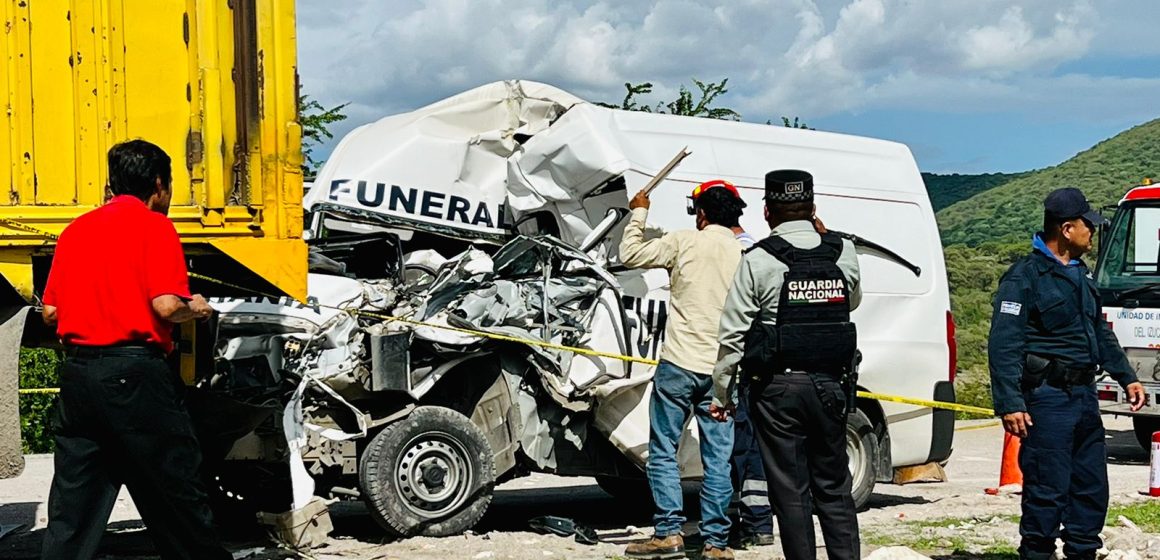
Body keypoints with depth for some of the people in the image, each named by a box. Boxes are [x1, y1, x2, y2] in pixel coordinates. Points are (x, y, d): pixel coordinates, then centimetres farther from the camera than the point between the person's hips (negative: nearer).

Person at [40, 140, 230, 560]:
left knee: (72, 509, 7)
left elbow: (50, 311, 13)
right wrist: (195, 309, 5)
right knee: (175, 497, 6)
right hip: (134, 373, -6)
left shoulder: (75, 230, 14)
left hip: (77, 374, 6)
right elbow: (166, 305, -15)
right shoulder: (153, 225, -4)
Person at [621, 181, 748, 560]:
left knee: (663, 452, 5)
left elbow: (630, 255, 5)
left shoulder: (684, 242, -4)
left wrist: (639, 213, 18)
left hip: (679, 364, -3)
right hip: (722, 371, 3)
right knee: (718, 459, 6)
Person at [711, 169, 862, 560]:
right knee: (834, 488, 11)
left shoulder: (757, 260, -8)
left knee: (790, 491, 2)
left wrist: (722, 393, 3)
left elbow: (733, 336, -7)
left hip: (777, 389, -4)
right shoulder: (844, 253, 4)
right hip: (829, 387, 4)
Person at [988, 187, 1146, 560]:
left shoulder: (1079, 274, 18)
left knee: (1092, 486, 12)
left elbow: (1100, 333, 30)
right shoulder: (1024, 277, -9)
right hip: (1047, 398, -8)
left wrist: (1126, 377, 25)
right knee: (1047, 488, -6)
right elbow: (1003, 345, -14)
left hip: (1085, 395, 8)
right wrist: (1009, 404, -21)